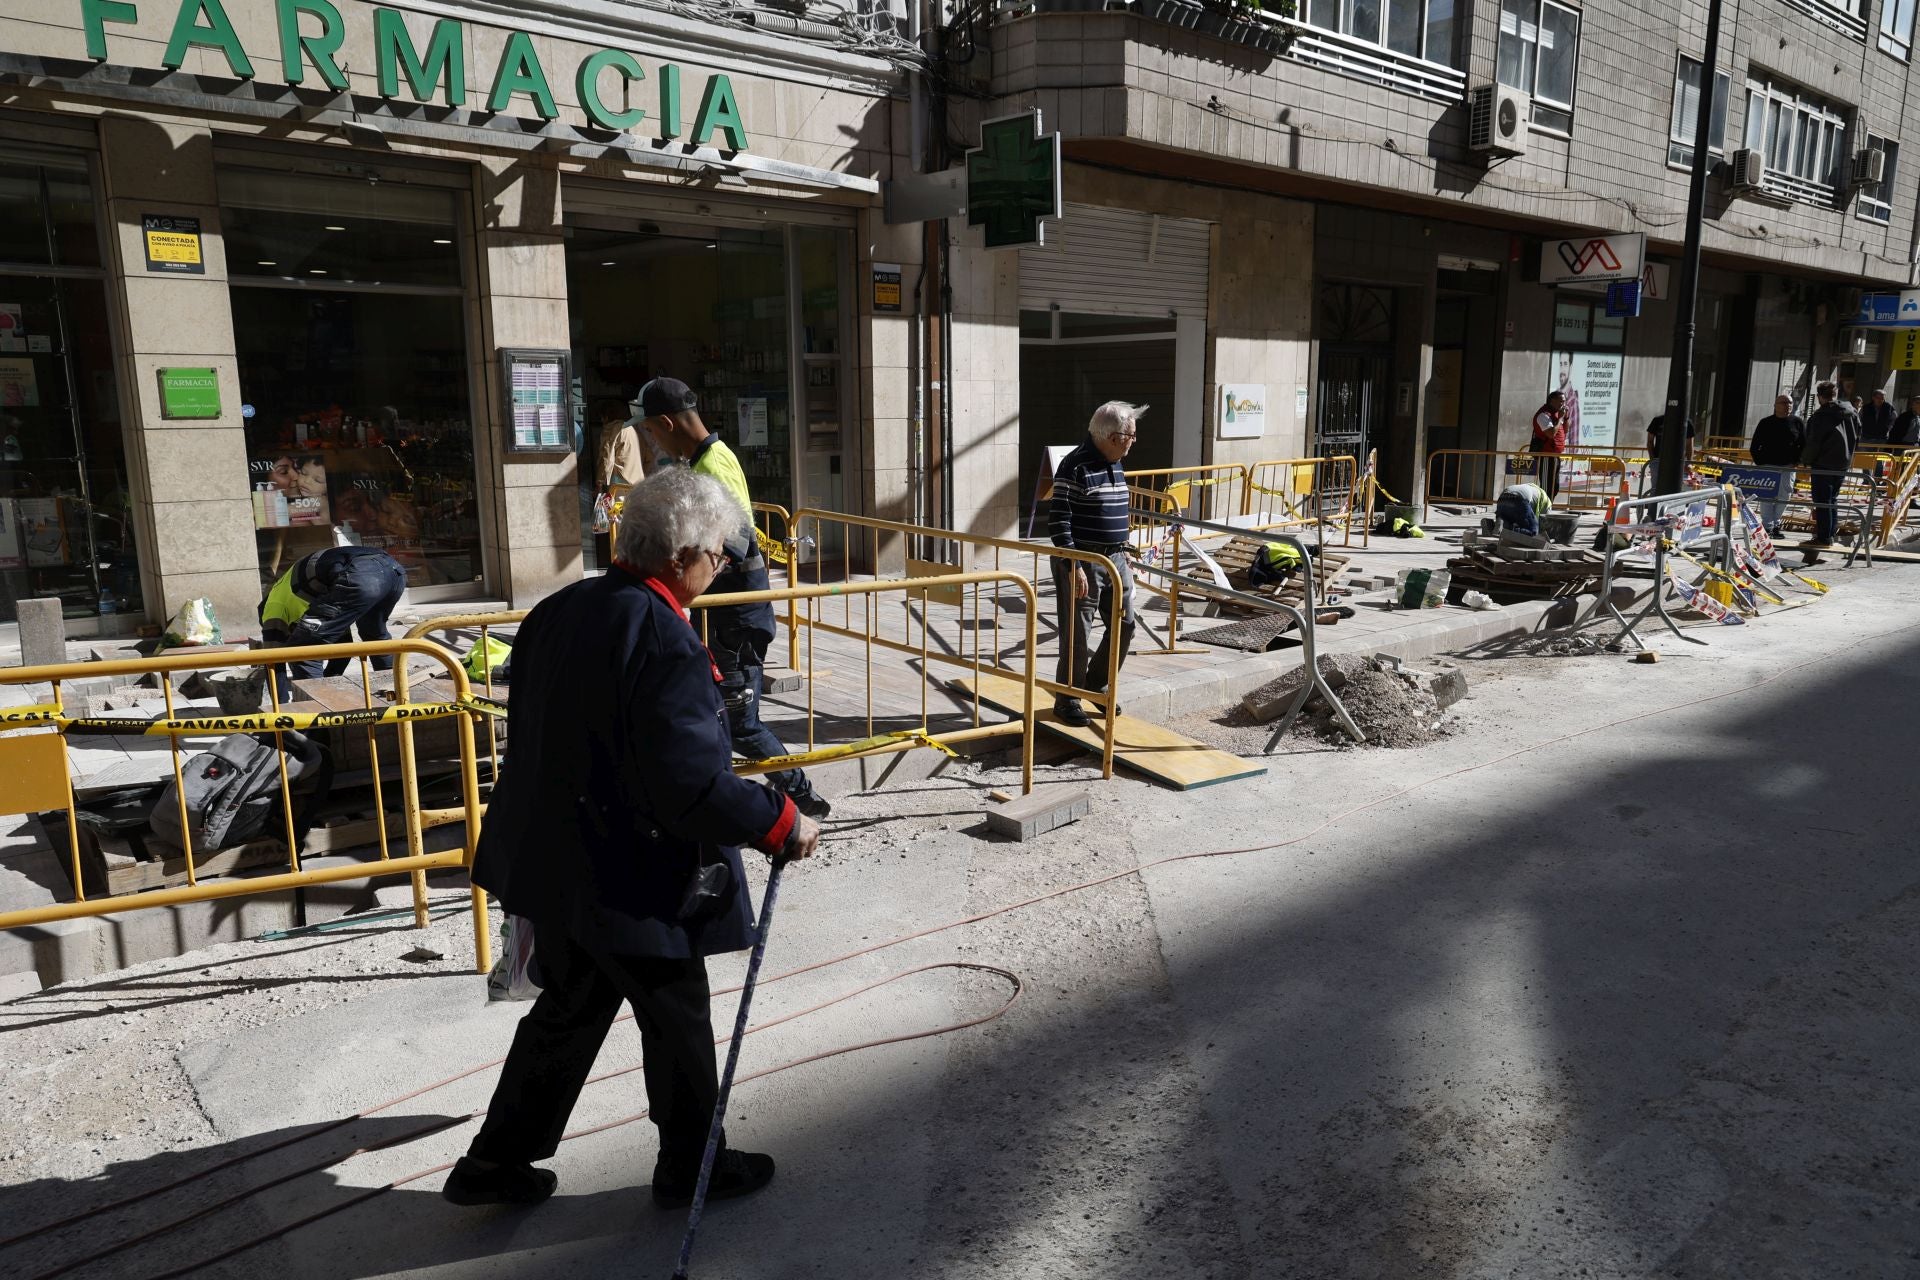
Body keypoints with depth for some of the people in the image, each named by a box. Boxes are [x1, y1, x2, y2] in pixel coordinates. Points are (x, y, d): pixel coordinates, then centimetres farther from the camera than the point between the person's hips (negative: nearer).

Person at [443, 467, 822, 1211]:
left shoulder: (558, 611, 1)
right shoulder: (666, 644, -26)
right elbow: (695, 787, -29)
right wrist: (784, 825, -15)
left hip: (556, 862, 8)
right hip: (632, 883, -8)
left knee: (569, 1010, 25)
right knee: (678, 1022, 14)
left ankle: (496, 1163, 37)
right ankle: (689, 1167, 34)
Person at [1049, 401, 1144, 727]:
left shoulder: (1115, 465, 11)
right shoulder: (1075, 466, -17)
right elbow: (1058, 520, -19)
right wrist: (1073, 567, -23)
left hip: (1114, 558, 8)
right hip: (1082, 562, -8)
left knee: (1124, 624, 13)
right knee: (1077, 635, 0)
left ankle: (1096, 683, 33)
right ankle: (1067, 700, 14)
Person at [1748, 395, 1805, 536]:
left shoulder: (1798, 422, 6)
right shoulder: (1765, 423, 3)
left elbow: (1805, 445, 9)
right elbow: (1754, 447, 5)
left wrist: (1797, 461, -2)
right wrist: (1760, 462, -3)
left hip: (1788, 466, 2)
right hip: (1768, 466, -2)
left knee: (1784, 495, 4)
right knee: (1767, 497, -5)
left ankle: (1775, 524, 18)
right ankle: (1768, 526, -1)